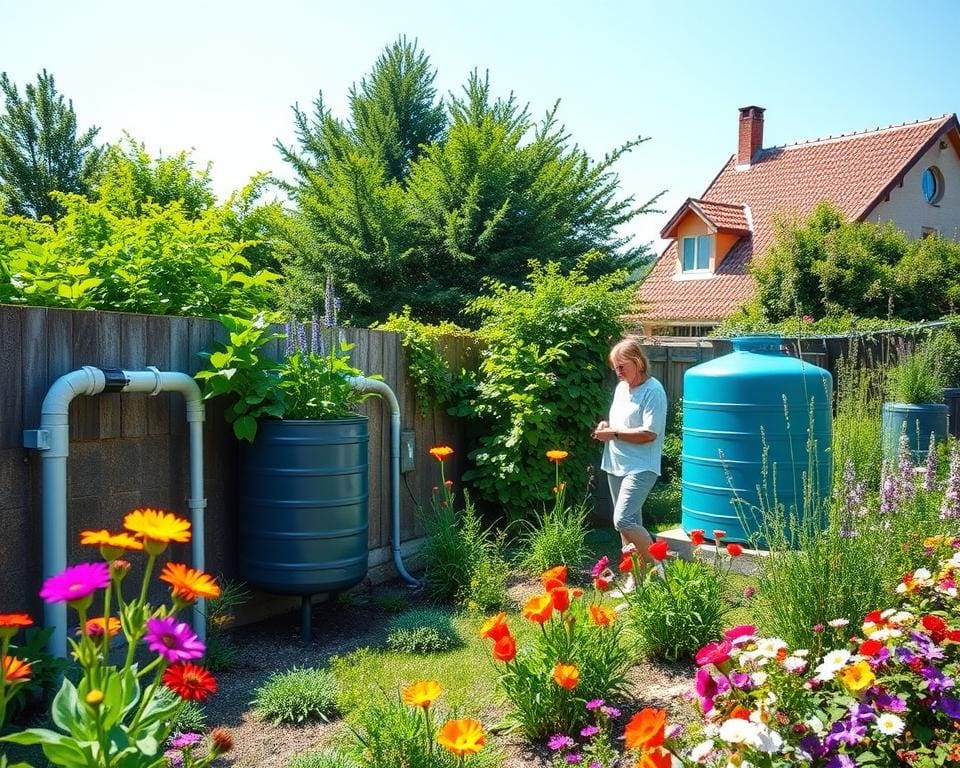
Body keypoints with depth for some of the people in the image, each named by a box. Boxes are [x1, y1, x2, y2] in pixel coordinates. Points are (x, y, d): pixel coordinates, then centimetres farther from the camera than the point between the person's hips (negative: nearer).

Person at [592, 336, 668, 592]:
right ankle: (634, 576, 23)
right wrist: (606, 426, 2)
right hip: (616, 465, 8)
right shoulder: (621, 387, 12)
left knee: (623, 520, -18)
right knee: (630, 523, 13)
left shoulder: (653, 391, -14)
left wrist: (614, 433, -14)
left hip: (640, 467, -8)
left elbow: (649, 434, -20)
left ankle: (655, 566, 0)